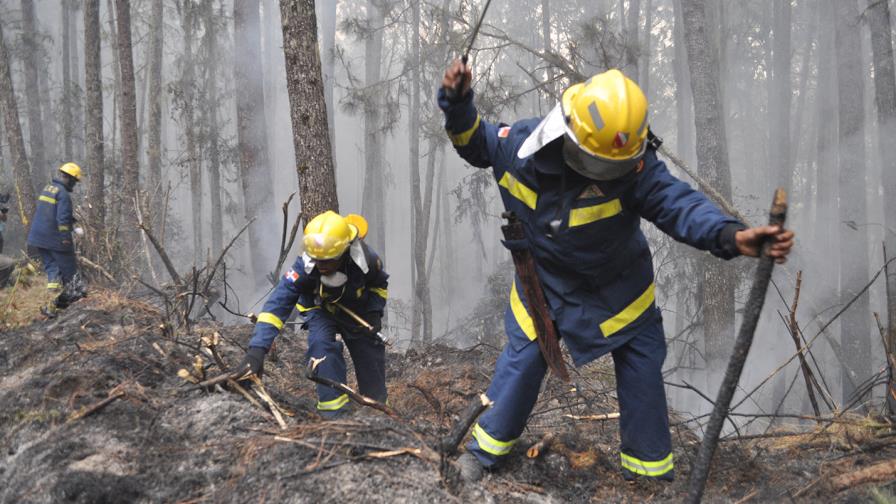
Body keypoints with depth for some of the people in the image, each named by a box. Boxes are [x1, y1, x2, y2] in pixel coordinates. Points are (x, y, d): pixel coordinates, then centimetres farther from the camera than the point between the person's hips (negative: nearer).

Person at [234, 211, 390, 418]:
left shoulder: (366, 259, -35)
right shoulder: (305, 265, -38)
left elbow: (380, 285, -10)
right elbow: (277, 304, -43)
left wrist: (374, 313, -24)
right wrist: (256, 349, -52)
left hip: (358, 310, 1)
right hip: (321, 309, -1)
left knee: (370, 361, 4)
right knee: (321, 344, -30)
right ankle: (334, 414, -20)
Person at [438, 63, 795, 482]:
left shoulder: (634, 163, -29)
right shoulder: (521, 143, -22)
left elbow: (678, 203, -40)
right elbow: (476, 143, -1)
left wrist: (732, 236, -57)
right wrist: (458, 107, -20)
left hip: (616, 286, 0)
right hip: (543, 280, 0)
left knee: (642, 373, 6)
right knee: (521, 361, 6)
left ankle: (650, 469, 29)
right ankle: (486, 446, 30)